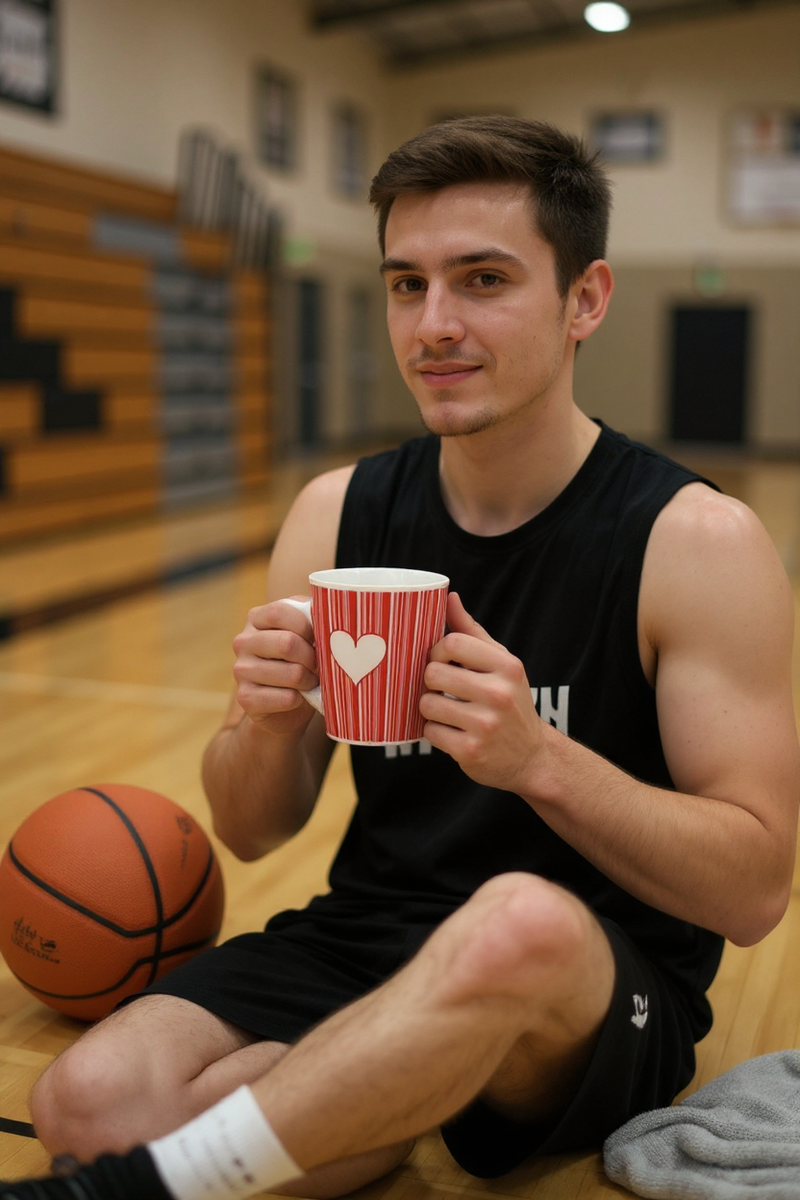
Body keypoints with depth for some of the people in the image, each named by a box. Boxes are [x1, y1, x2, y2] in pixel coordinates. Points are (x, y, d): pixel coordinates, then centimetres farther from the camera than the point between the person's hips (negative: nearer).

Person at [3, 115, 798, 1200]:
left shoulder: (697, 540, -10)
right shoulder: (338, 512, 1)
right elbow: (253, 833, 6)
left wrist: (539, 758, -28)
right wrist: (268, 724, -17)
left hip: (606, 997, -2)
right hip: (365, 944, 3)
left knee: (522, 921, -38)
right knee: (89, 1099, -23)